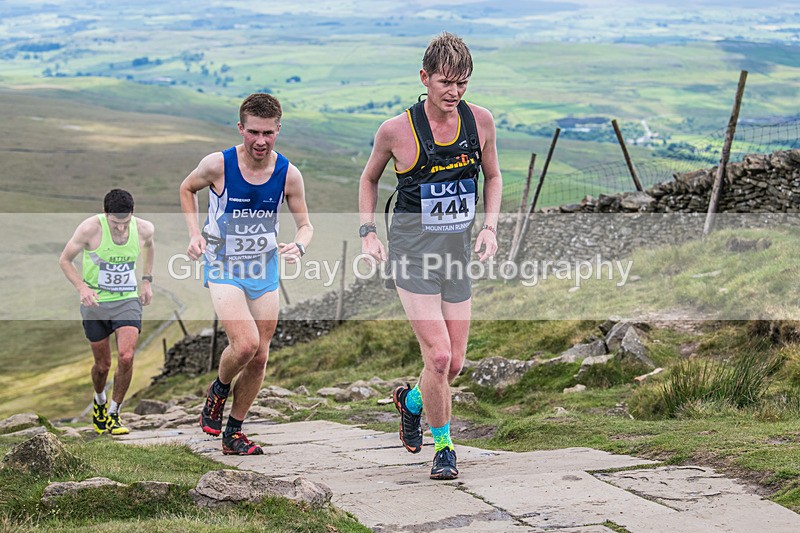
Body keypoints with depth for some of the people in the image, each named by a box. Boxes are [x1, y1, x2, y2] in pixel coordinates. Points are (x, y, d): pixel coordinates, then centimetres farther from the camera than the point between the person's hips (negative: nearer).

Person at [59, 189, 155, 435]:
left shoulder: (144, 228, -9)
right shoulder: (90, 228, -18)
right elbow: (64, 259, -5)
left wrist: (147, 280, 11)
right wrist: (82, 287, -20)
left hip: (128, 301, 1)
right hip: (95, 303, -1)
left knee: (126, 357, -19)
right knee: (103, 365, 8)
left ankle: (114, 413, -1)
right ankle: (99, 401, 42)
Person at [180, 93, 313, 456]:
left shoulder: (289, 174, -9)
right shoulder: (218, 165, -16)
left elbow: (305, 224, 3)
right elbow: (187, 189, 6)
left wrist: (298, 246, -19)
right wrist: (195, 233, -6)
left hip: (264, 270, 4)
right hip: (223, 268, -3)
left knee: (259, 357, 5)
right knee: (245, 344, -22)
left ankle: (233, 434, 23)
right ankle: (218, 391, 11)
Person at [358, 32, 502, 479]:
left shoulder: (481, 121, -3)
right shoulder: (397, 130, -11)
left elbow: (493, 176, 14)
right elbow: (369, 178, 8)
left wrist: (490, 226, 1)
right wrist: (368, 232, -2)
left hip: (458, 253, 4)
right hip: (413, 253, -4)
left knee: (454, 364, 7)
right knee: (438, 355, -14)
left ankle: (411, 401, 40)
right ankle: (443, 446, 6)